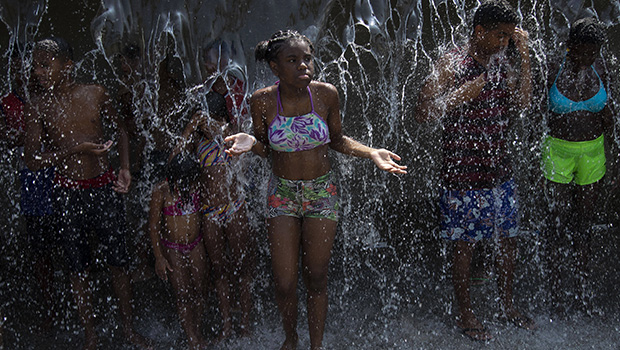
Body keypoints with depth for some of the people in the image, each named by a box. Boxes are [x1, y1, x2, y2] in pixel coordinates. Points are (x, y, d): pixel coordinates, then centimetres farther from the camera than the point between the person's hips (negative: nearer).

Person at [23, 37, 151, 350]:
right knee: (77, 268, 8)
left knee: (117, 262, 7)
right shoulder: (38, 108, -5)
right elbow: (32, 160, -9)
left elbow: (119, 127, 14)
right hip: (68, 194, 0)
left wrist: (124, 167, 5)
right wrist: (76, 149, -20)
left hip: (104, 188, 0)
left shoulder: (95, 94, -2)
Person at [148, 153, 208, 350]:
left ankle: (197, 332, 24)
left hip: (196, 245, 3)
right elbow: (153, 225, -10)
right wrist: (159, 257, -9)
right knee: (183, 293, -1)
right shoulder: (162, 191, -20)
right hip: (172, 248, -3)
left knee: (198, 291, 6)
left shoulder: (196, 185, -10)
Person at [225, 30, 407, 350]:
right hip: (282, 194, 0)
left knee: (317, 279, 9)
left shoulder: (326, 94, -12)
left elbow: (337, 140, 3)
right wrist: (249, 142, -20)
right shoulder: (262, 101, -13)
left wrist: (372, 153, -11)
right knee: (284, 284, 4)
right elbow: (265, 146, 2)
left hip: (322, 193, 0)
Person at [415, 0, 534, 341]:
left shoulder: (501, 61, 6)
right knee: (465, 245, 7)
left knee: (508, 239, 16)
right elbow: (423, 112, -20)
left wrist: (523, 56, -7)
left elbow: (522, 102, -2)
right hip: (464, 175, -7)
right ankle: (465, 315, 24)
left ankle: (506, 304, 36)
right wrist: (466, 92, -27)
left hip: (500, 171, 7)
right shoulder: (451, 65, -14)